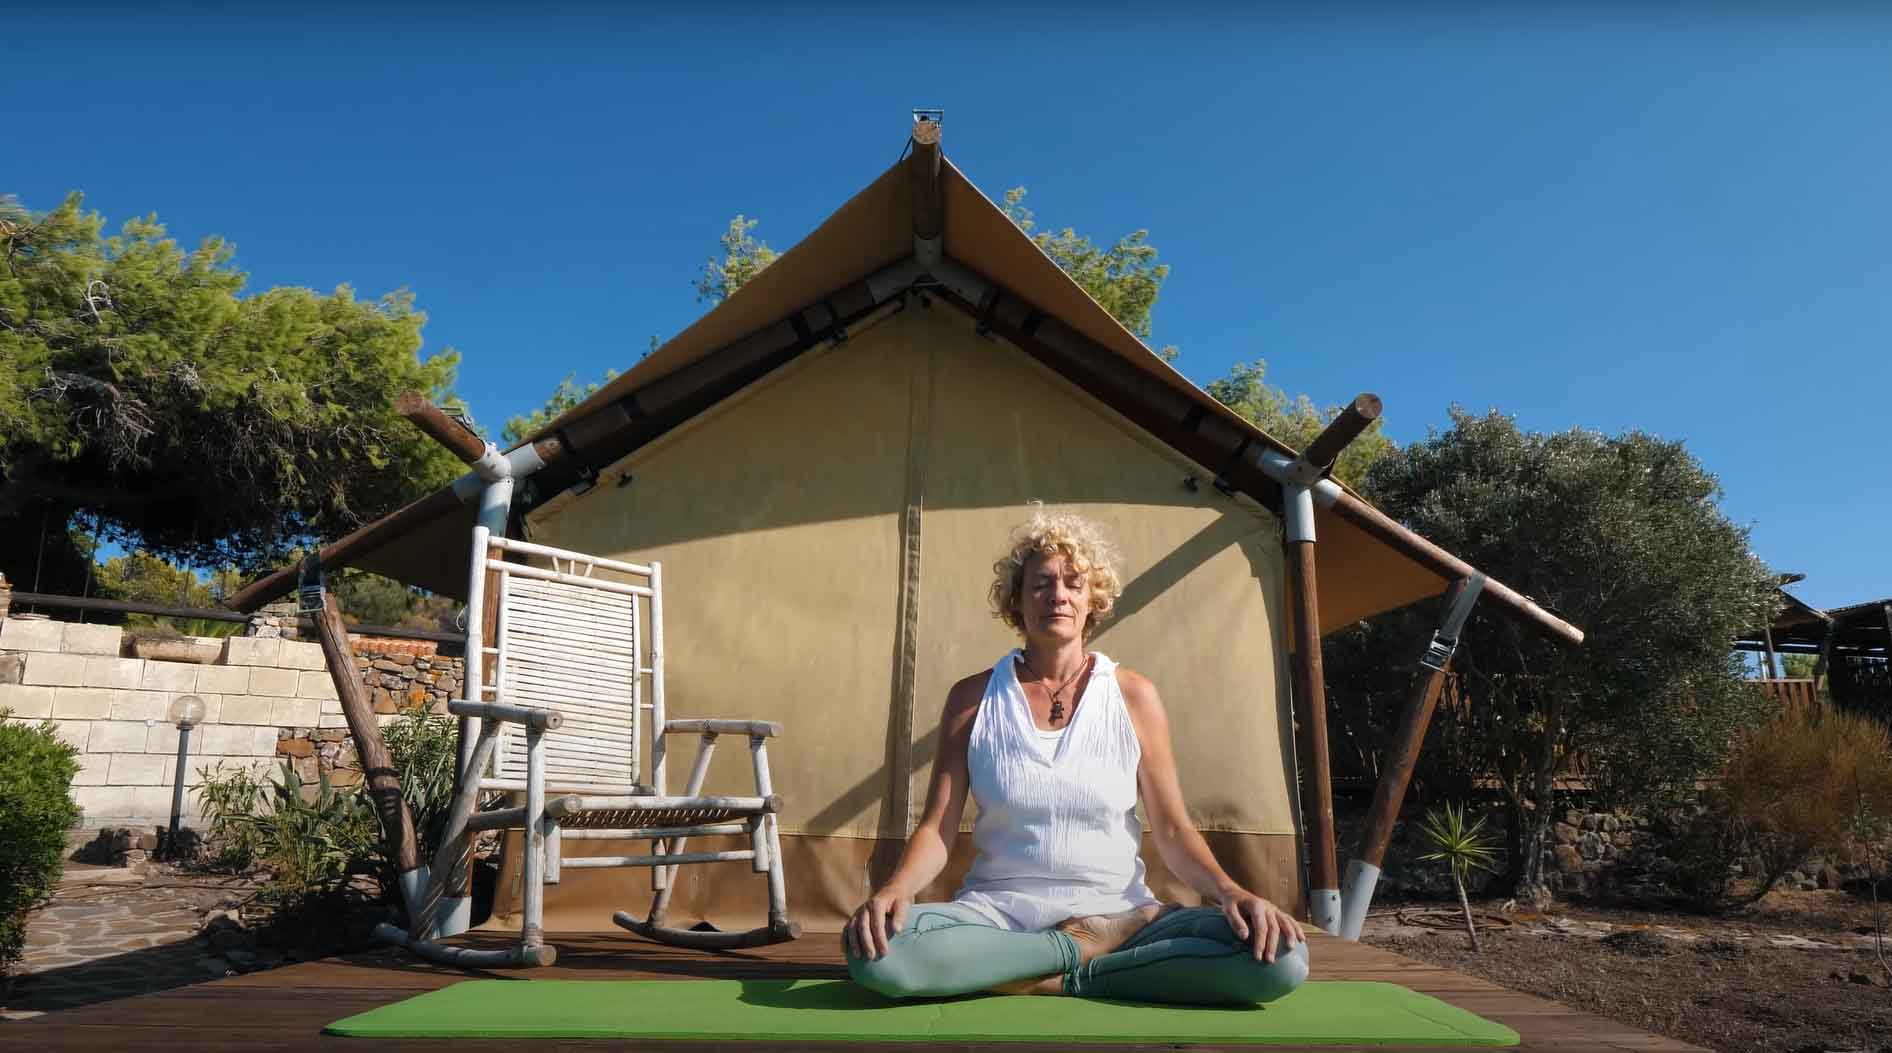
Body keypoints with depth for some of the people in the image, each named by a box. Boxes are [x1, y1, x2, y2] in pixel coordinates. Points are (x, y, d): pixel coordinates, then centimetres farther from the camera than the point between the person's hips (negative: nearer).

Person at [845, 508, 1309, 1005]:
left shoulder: (1134, 696, 4)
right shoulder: (972, 699, 3)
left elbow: (1172, 830, 4)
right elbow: (936, 828, -1)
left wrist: (1229, 890, -16)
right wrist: (896, 887, -22)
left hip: (1114, 911, 1)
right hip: (997, 913, 0)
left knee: (1279, 957, -25)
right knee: (874, 951, -32)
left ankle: (1058, 979, -14)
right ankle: (1087, 948, -14)